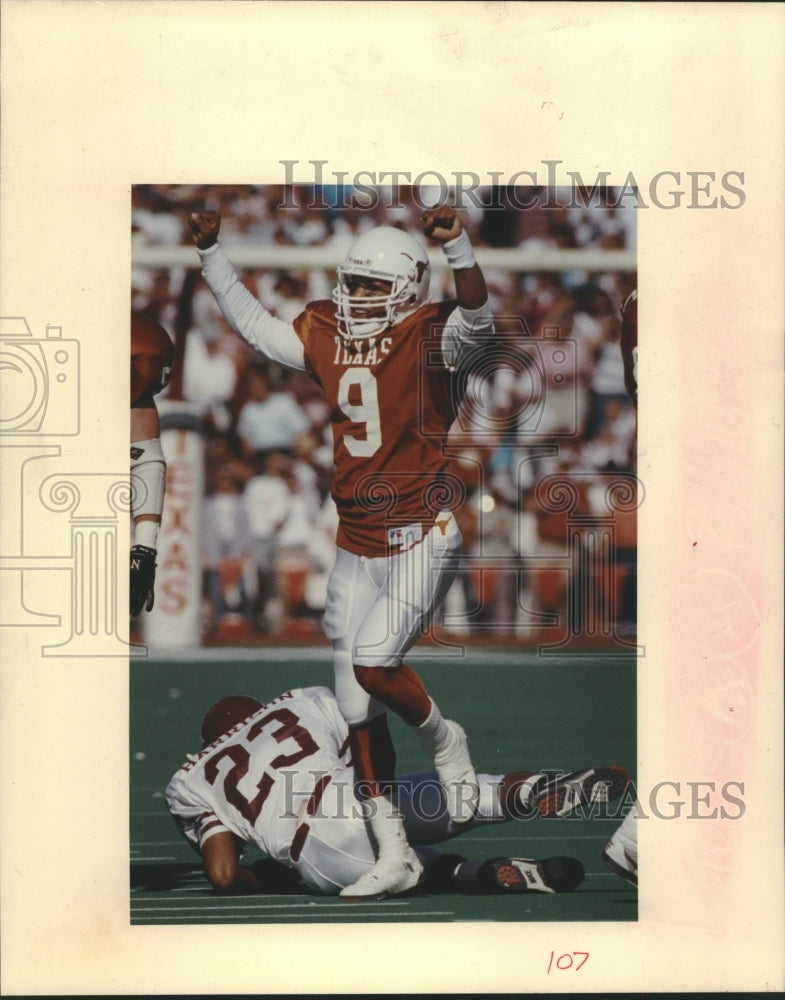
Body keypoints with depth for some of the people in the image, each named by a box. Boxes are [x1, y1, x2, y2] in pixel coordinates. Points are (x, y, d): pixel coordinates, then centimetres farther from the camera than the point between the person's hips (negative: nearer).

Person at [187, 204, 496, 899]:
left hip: (421, 540, -7)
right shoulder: (327, 338, 8)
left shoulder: (426, 340, -10)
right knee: (358, 707, 5)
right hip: (357, 548, 7)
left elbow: (476, 320, -31)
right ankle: (395, 855, 14)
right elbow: (253, 324, 22)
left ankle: (443, 740, 12)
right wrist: (211, 252, 18)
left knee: (373, 664, -22)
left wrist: (457, 246, -44)